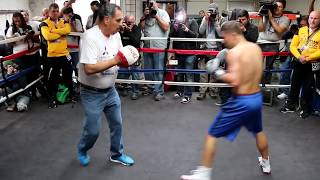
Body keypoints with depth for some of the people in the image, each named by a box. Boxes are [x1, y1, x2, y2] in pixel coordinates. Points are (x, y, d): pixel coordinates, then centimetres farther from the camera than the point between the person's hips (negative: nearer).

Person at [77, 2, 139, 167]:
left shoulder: (116, 35, -1)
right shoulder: (90, 36, -24)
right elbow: (89, 68, -32)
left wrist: (127, 59, -14)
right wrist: (116, 61, -30)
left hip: (110, 90, 7)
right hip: (92, 94, -7)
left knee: (117, 124, 16)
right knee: (93, 130, 6)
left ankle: (117, 154, 37)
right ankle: (82, 150, 38)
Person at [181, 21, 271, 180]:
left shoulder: (234, 52, -18)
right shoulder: (256, 48, 5)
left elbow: (234, 81, -27)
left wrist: (216, 71, -14)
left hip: (241, 102, -8)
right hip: (257, 98, 8)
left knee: (212, 135, 3)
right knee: (258, 131, 33)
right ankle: (266, 164, 53)